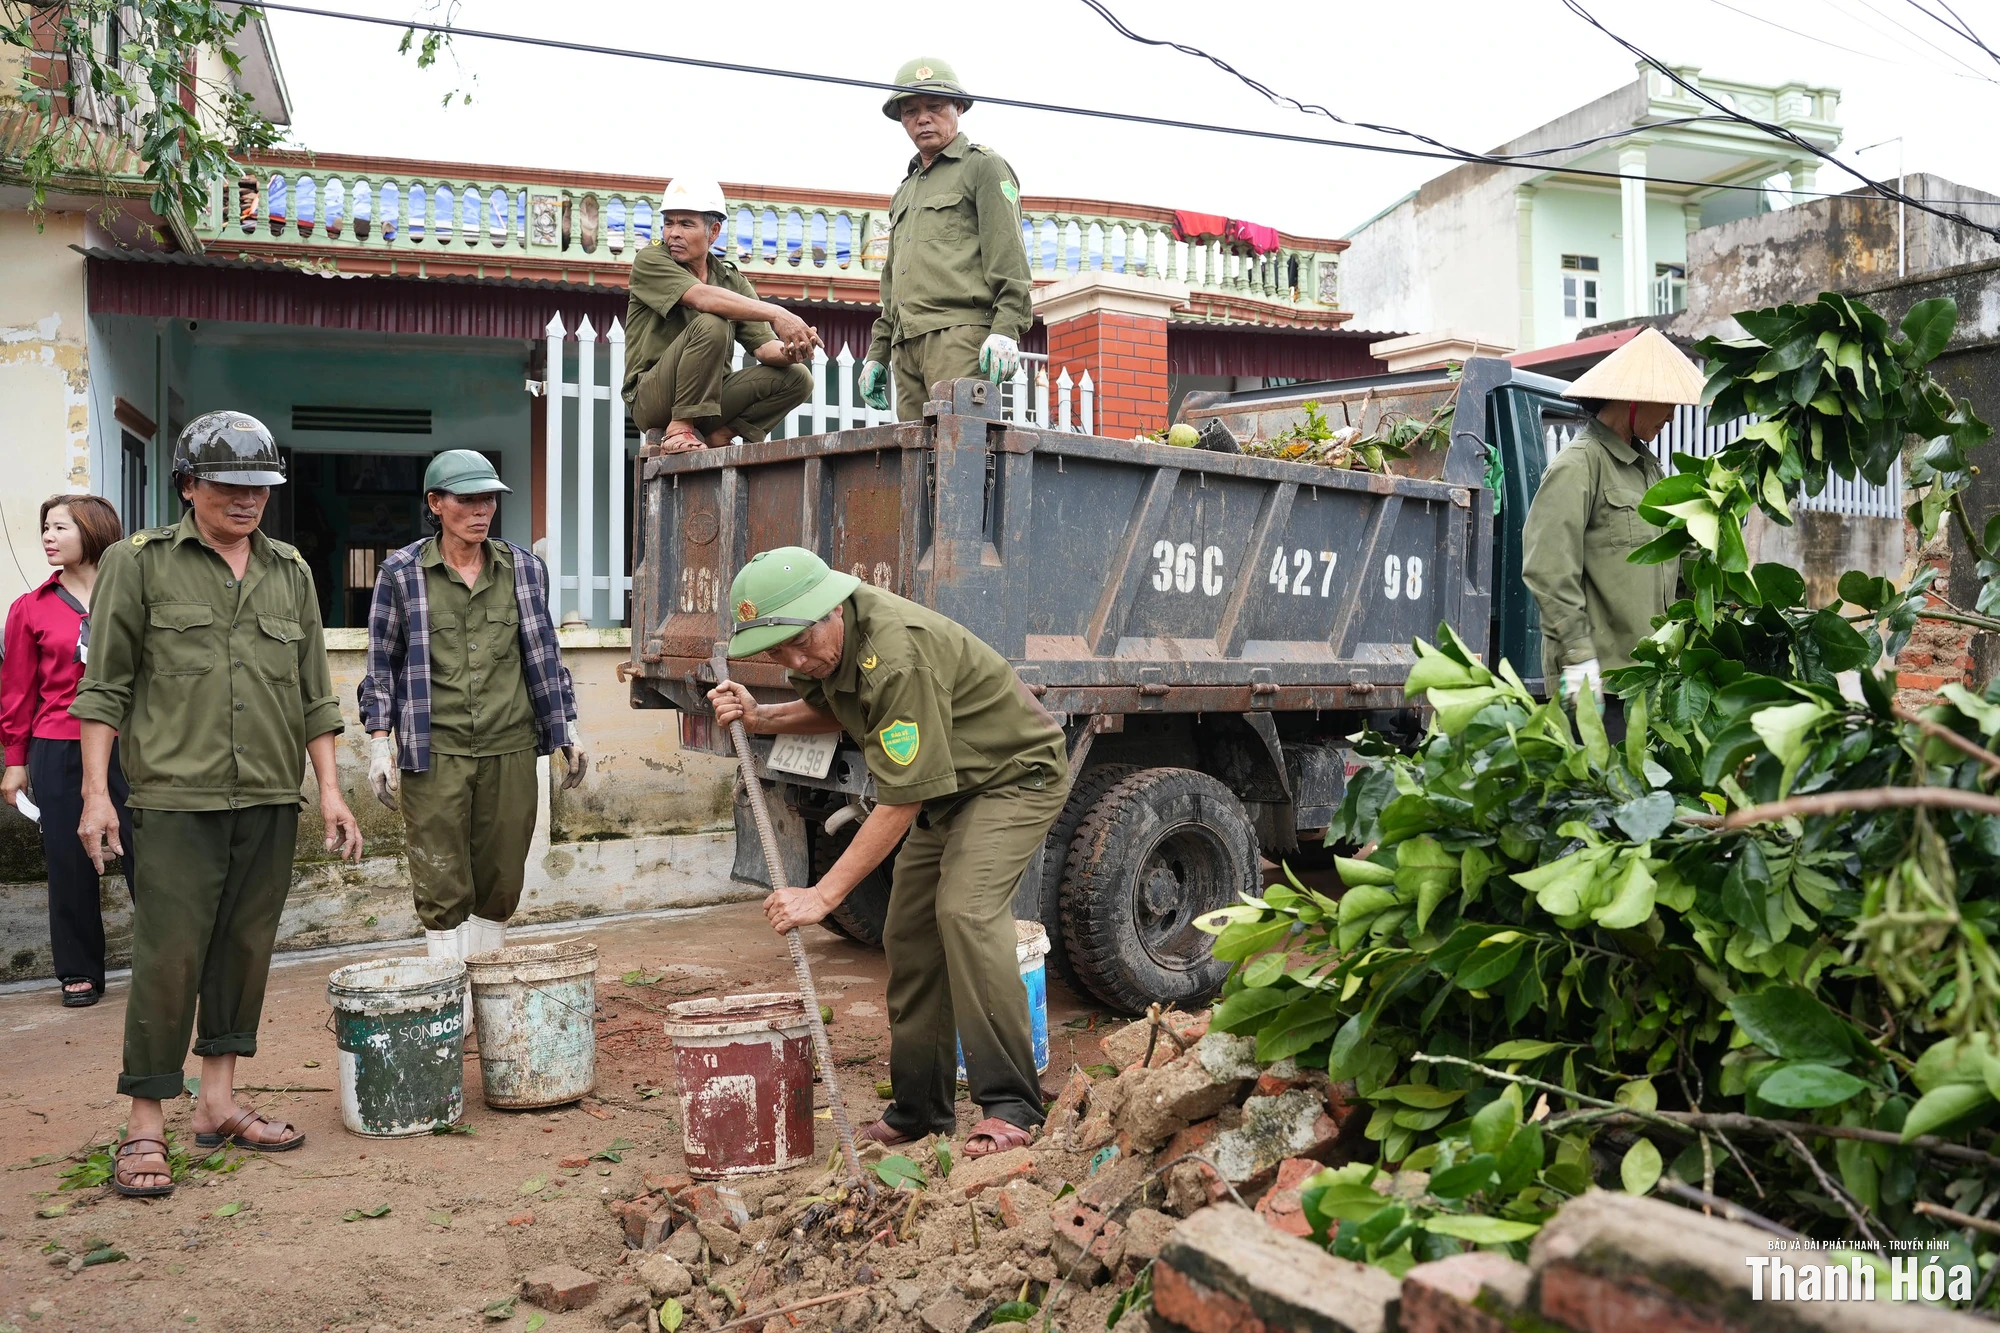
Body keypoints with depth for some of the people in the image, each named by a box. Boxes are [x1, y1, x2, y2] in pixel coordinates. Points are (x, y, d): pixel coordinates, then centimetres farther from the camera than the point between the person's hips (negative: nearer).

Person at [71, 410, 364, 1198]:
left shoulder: (290, 573, 13)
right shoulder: (139, 563, 2)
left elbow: (314, 695, 15)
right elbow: (104, 687, 1)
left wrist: (330, 790, 10)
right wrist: (96, 792, -6)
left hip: (269, 804, 4)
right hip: (175, 800, -4)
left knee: (245, 951, 9)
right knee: (168, 958, -4)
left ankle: (219, 1103, 22)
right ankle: (145, 1129, 7)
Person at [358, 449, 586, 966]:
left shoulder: (524, 568, 8)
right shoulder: (401, 572, 1)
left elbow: (544, 653, 15)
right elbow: (382, 662, 6)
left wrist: (567, 732, 13)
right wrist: (379, 741, 0)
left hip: (510, 748, 3)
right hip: (435, 750, -2)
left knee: (500, 884, 8)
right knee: (442, 888, -1)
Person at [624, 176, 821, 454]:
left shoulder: (732, 280, 11)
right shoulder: (650, 261, -5)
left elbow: (764, 346, 1)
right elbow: (702, 298, -24)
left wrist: (788, 352, -24)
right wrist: (776, 314, -32)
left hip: (709, 398, 5)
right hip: (651, 397, -5)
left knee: (798, 377, -9)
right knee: (709, 324, -29)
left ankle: (714, 436, -14)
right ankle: (679, 430, -21)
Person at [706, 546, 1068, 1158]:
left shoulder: (897, 654, -36)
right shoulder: (821, 643, -7)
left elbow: (901, 803, -33)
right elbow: (827, 712, 15)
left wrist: (822, 895, -30)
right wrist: (761, 717, -5)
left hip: (1016, 774, -9)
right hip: (950, 786, 9)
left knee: (965, 909, -27)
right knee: (908, 930, 3)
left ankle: (1009, 1106, -20)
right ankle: (920, 1109, 13)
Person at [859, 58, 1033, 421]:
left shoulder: (984, 167, 8)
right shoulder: (905, 190, 30)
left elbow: (1009, 255, -5)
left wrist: (1006, 329, -18)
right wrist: (877, 352, 24)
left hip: (961, 336, -7)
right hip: (907, 345, 7)